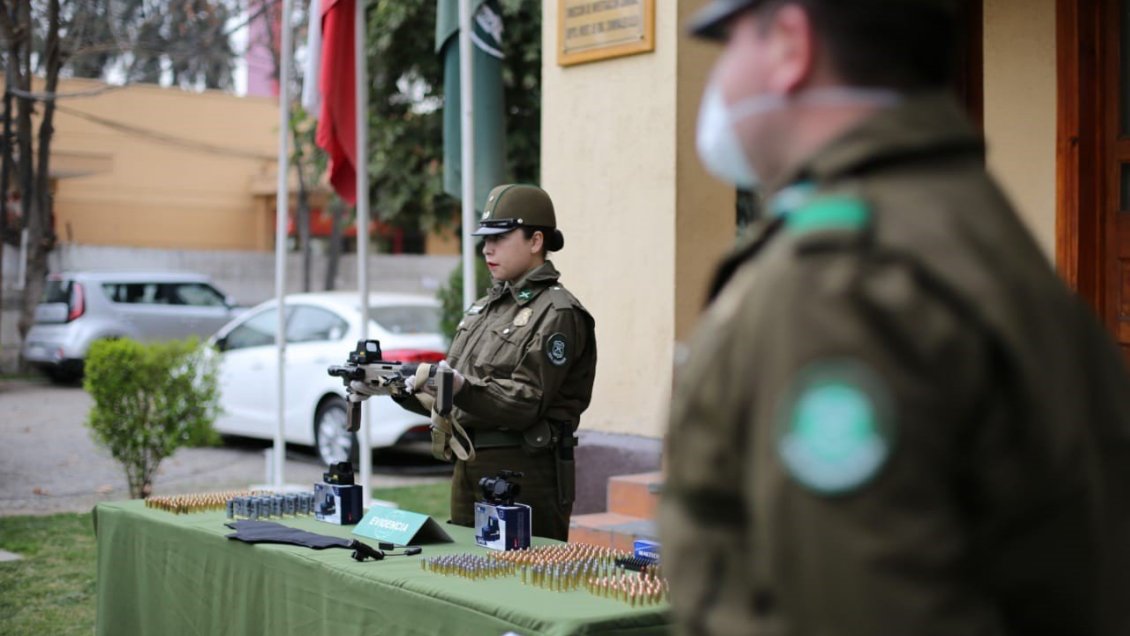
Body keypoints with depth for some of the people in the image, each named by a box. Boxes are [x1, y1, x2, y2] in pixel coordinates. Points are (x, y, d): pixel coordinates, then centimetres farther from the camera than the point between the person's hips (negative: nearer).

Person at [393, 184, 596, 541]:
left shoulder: (557, 314, -9)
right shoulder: (486, 307, 16)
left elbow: (526, 403, -17)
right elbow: (448, 397, 15)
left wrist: (461, 387, -27)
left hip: (525, 475, -8)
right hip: (469, 469, 8)